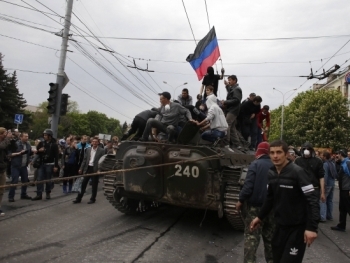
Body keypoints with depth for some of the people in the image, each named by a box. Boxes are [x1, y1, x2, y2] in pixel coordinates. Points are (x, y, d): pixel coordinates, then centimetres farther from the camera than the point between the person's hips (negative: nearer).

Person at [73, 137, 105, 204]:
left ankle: (93, 199, 19)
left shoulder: (101, 150, -6)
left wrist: (99, 170, -17)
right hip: (88, 168, 4)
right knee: (83, 184, 9)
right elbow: (85, 160, 11)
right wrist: (81, 168, 6)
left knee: (94, 185, 6)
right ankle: (79, 198, 19)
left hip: (95, 169, -4)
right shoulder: (88, 149, 9)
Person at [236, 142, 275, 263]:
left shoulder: (255, 164, -14)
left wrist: (241, 200, -7)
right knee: (270, 236, 18)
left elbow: (248, 186, -19)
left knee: (251, 236, 0)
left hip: (256, 205, -5)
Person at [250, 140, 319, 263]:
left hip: (298, 227, -6)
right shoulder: (271, 173, 2)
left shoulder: (297, 172, -17)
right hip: (280, 226, 6)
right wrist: (260, 217, 15)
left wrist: (312, 227, -23)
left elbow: (312, 200, -18)